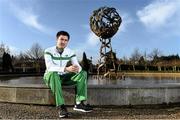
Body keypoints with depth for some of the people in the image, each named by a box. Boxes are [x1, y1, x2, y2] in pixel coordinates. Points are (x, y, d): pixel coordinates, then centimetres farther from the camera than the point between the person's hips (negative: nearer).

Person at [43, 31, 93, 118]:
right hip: (51, 77, -4)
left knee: (83, 73, -13)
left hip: (63, 77, 4)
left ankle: (79, 103, -21)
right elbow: (50, 67, -31)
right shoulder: (48, 51, -15)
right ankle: (61, 106, -37)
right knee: (53, 74, -40)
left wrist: (77, 68, -38)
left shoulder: (70, 52, -4)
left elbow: (78, 66, -11)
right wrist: (66, 69, -45)